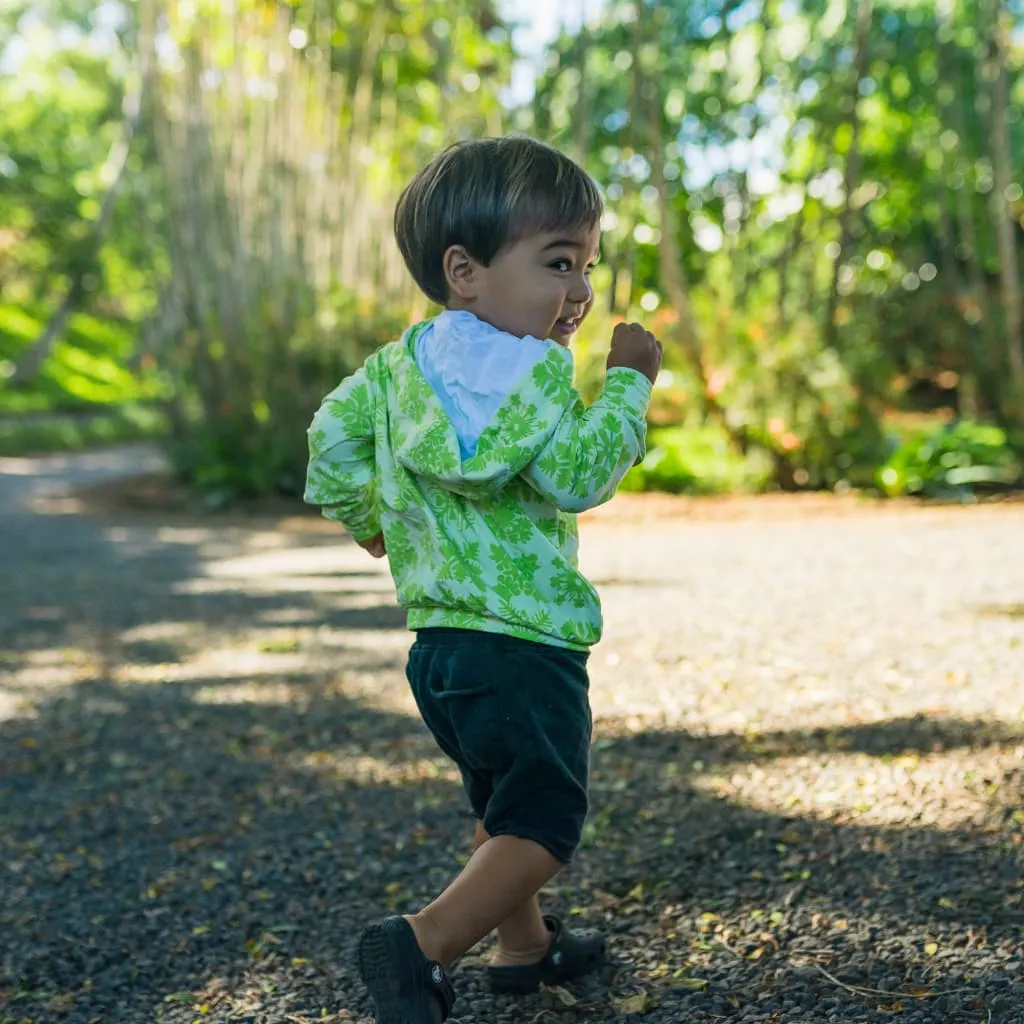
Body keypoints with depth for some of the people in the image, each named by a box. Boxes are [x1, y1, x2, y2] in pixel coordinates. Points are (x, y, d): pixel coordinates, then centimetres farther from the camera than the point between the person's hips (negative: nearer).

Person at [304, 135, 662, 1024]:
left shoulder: (403, 360, 9)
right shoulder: (529, 370, -15)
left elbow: (335, 427, 17)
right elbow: (577, 476, -23)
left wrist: (361, 515, 32)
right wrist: (627, 382, -14)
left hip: (438, 642, 9)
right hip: (522, 643, -9)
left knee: (503, 806, 25)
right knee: (544, 823, -1)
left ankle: (524, 944, 39)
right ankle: (426, 943, -16)